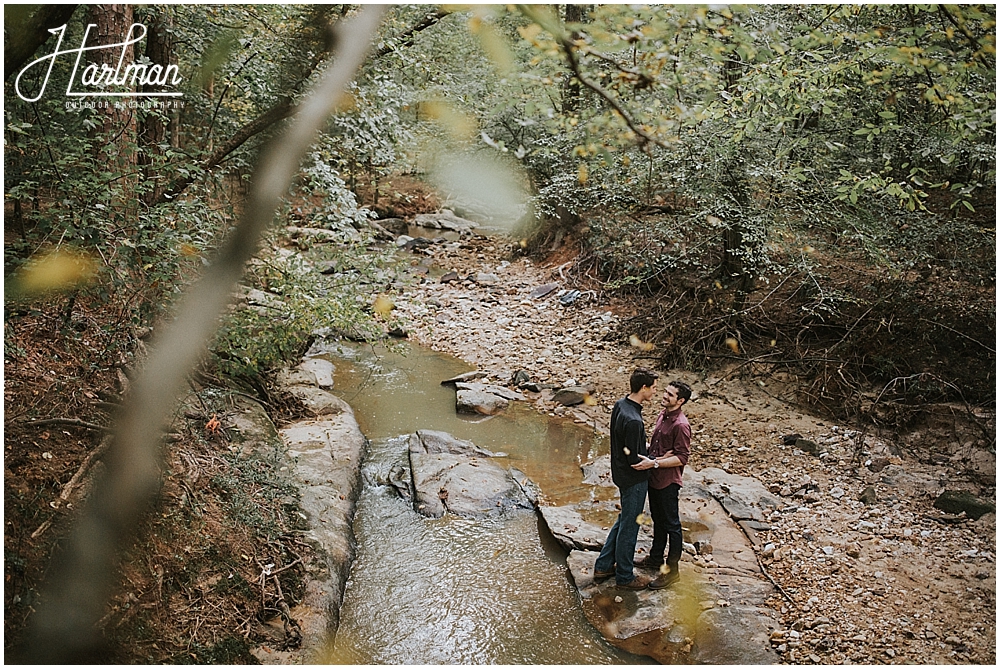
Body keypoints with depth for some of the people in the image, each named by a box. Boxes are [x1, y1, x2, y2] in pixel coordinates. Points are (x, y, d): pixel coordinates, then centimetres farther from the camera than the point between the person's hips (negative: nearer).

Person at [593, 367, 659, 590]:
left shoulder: (620, 405, -1)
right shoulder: (633, 420, -31)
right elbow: (634, 460, -25)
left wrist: (647, 455, 7)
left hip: (621, 473, 9)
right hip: (633, 479, -9)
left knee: (624, 520, 24)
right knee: (629, 526, 8)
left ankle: (603, 566, 33)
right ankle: (624, 576, 25)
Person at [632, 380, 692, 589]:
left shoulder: (680, 425, -23)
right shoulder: (662, 415, 5)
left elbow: (682, 458, -23)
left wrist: (654, 463, -29)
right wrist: (649, 457, -1)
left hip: (668, 481, -9)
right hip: (653, 477, 9)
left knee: (671, 524, 4)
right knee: (658, 519, 23)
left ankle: (672, 569, 16)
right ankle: (656, 557, 39)